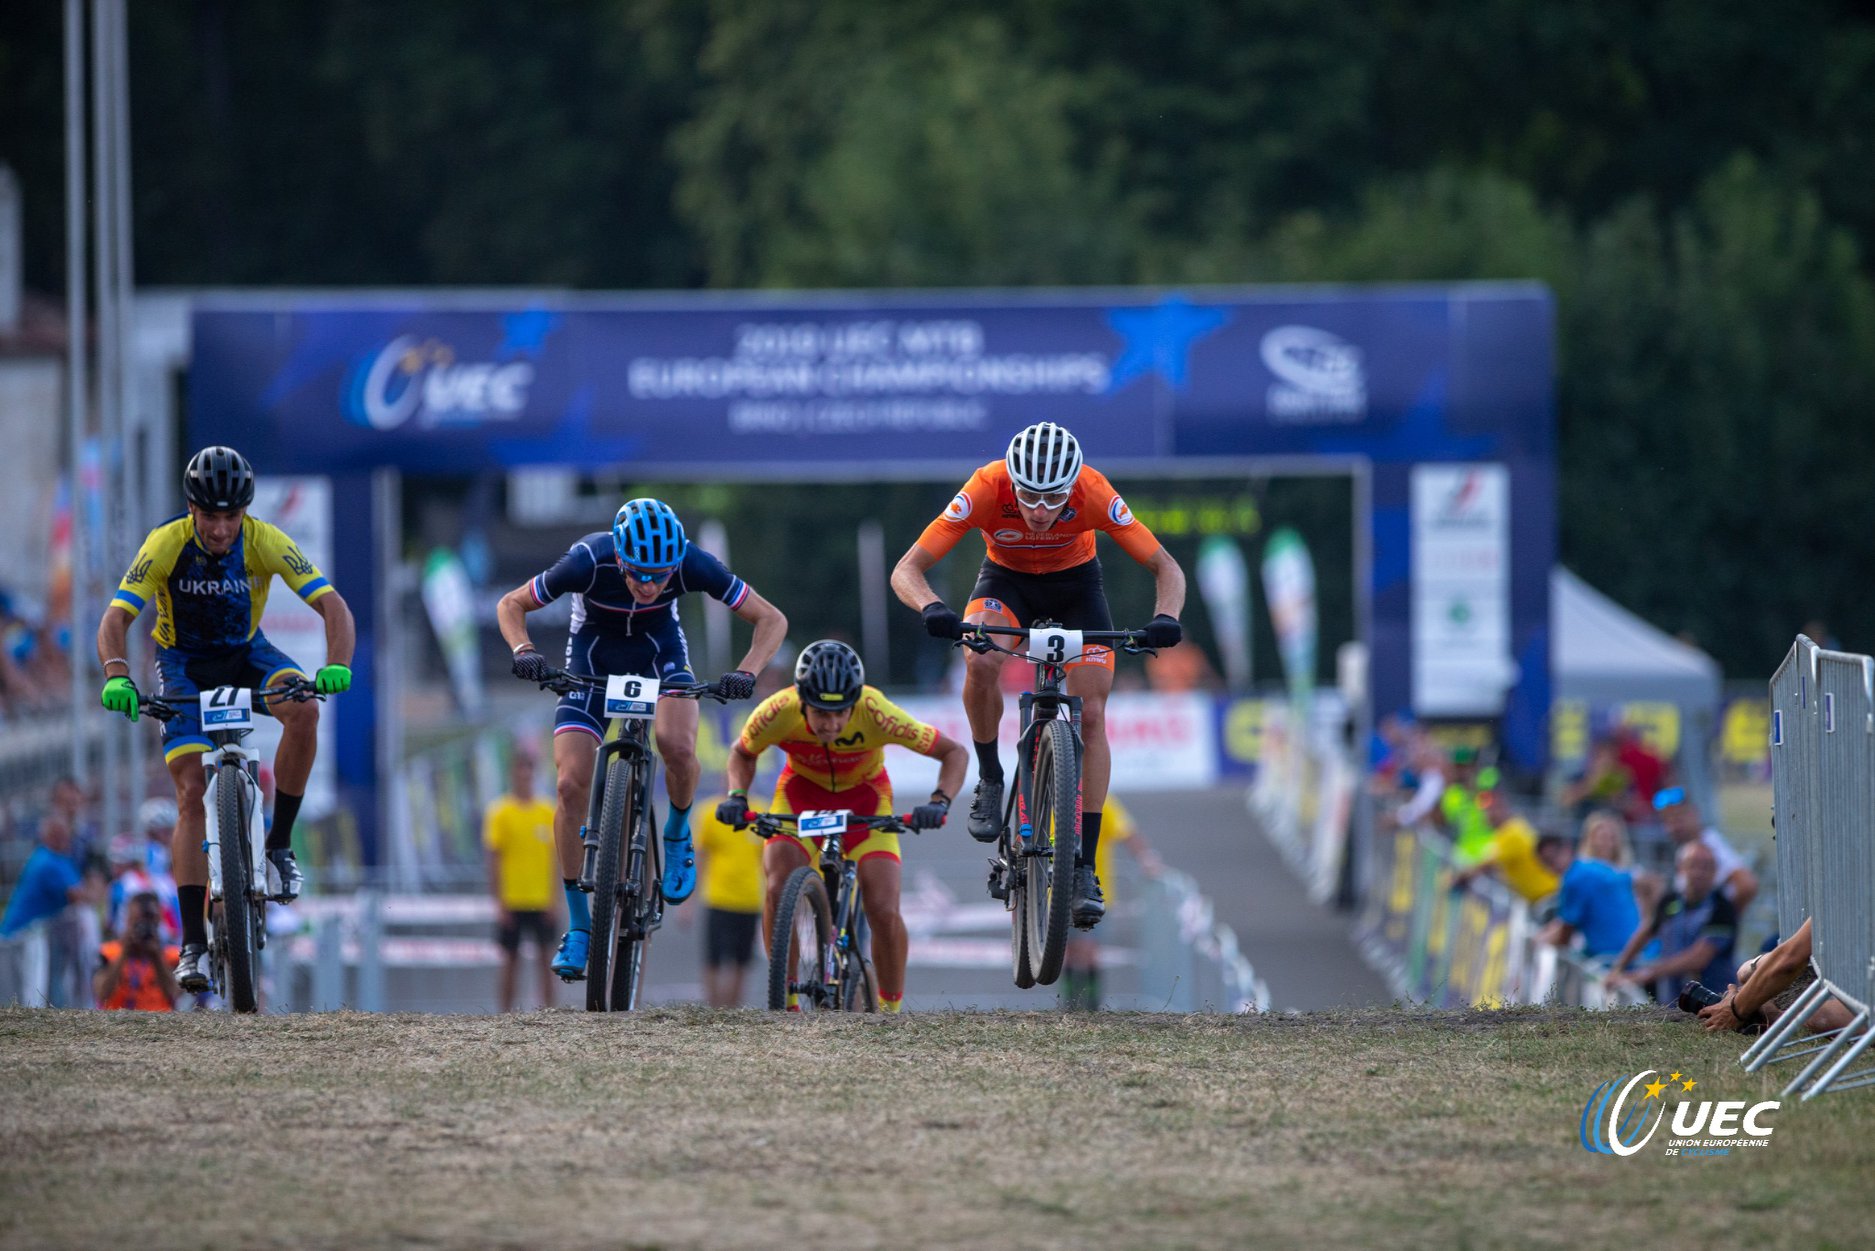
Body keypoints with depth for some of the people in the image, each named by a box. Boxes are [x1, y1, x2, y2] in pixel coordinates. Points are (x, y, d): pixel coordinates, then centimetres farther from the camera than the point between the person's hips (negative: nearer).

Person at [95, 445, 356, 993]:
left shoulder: (266, 542, -22)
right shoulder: (166, 544, -24)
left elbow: (332, 605, -26)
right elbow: (115, 620, -27)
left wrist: (337, 665, -44)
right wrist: (117, 676, -47)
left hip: (246, 653, 1)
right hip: (185, 661, -1)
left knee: (304, 711, -31)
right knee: (192, 793, -14)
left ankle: (279, 843, -13)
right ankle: (193, 942, -12)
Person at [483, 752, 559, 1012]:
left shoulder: (547, 812, 6)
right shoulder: (500, 813, -3)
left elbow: (554, 858, 9)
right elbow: (493, 860, -4)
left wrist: (554, 899, 2)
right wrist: (500, 902, -9)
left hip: (541, 901, 3)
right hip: (512, 901, -3)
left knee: (546, 958, 1)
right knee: (510, 961, 2)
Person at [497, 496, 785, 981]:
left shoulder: (692, 564, -30)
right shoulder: (588, 561, -32)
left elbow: (771, 619, -20)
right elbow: (511, 605, -16)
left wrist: (746, 674, -37)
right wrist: (524, 651, -36)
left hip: (660, 652, 0)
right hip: (592, 656, 0)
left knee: (678, 745, -32)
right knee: (570, 783, -15)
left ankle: (677, 833, 0)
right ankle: (579, 926, -1)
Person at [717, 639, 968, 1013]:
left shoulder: (876, 714, -35)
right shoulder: (778, 713, -30)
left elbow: (954, 753, -22)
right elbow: (743, 753, -5)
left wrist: (939, 802, -38)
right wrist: (737, 796, -23)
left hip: (864, 795, -1)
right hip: (802, 791, 1)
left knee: (884, 911, -15)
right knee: (779, 890, -24)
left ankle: (891, 1011, 8)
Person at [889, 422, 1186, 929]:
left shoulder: (1094, 494, -33)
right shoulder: (986, 490, -34)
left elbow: (1166, 568, -26)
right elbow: (906, 570, -33)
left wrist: (1166, 617, -47)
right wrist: (932, 609, -54)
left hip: (1075, 583, 1)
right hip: (1006, 581, -1)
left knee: (1091, 714, -12)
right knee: (981, 661, -32)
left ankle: (1083, 868, -7)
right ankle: (989, 780, -8)